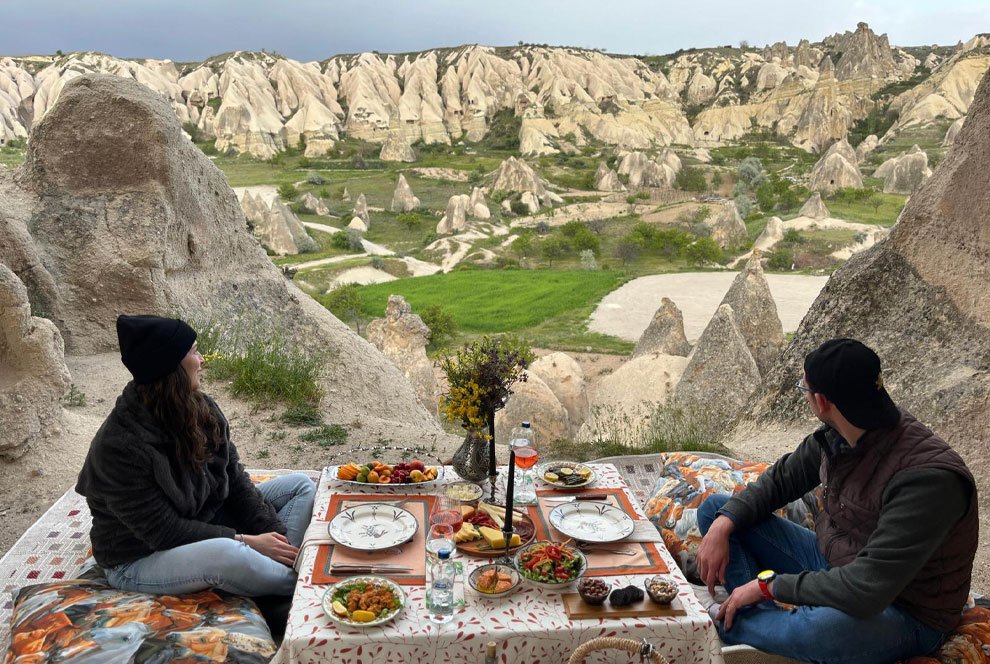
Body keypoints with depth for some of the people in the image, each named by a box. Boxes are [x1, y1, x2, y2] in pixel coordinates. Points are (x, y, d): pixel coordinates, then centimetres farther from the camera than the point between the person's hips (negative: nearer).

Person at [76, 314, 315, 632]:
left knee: (301, 486, 1)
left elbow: (234, 478, -1)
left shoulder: (202, 409, -6)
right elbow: (163, 531, -24)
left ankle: (283, 570, -21)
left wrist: (272, 533, -13)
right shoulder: (119, 446, -27)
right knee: (226, 554, -39)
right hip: (140, 558, -8)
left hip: (203, 526, 8)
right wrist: (246, 542, -25)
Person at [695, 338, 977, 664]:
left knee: (823, 628, -43)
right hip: (829, 561, 8)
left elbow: (866, 590, -35)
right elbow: (779, 480, 6)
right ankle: (764, 615, -14)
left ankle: (727, 623, -10)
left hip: (898, 610, -7)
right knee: (715, 508, 3)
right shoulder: (836, 436, -9)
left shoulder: (929, 477, -32)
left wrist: (770, 584, -24)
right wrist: (721, 526, -11)